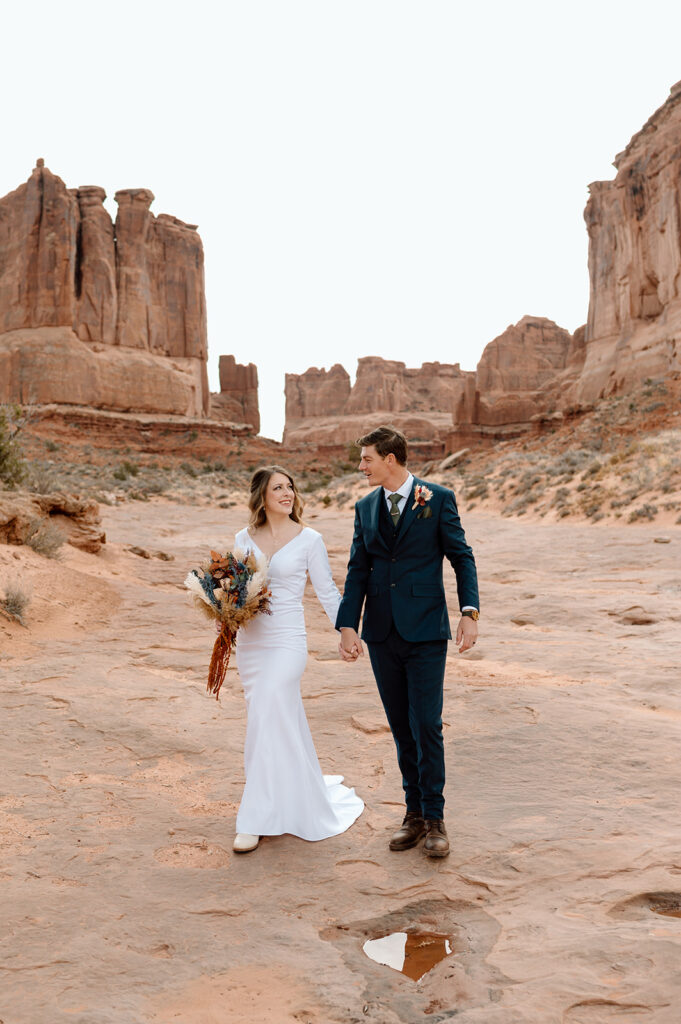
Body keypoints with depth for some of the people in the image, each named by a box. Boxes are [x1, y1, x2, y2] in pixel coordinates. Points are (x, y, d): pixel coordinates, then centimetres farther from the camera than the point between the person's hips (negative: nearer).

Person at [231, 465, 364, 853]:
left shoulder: (309, 539, -3)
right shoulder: (244, 539, 7)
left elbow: (328, 591, 0)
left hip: (286, 642, -4)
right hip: (250, 641, 4)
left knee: (267, 724, -9)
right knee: (285, 723, 14)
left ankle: (256, 820, 2)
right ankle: (300, 801, 34)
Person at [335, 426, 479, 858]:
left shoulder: (438, 499, -3)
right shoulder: (366, 507, 10)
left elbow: (462, 557, -1)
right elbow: (358, 571, 9)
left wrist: (470, 612, -12)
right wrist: (348, 625, 0)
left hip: (426, 631, -4)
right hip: (382, 634, 4)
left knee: (426, 725, -4)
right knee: (402, 727, 11)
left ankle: (434, 818, 12)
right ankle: (414, 813, 23)